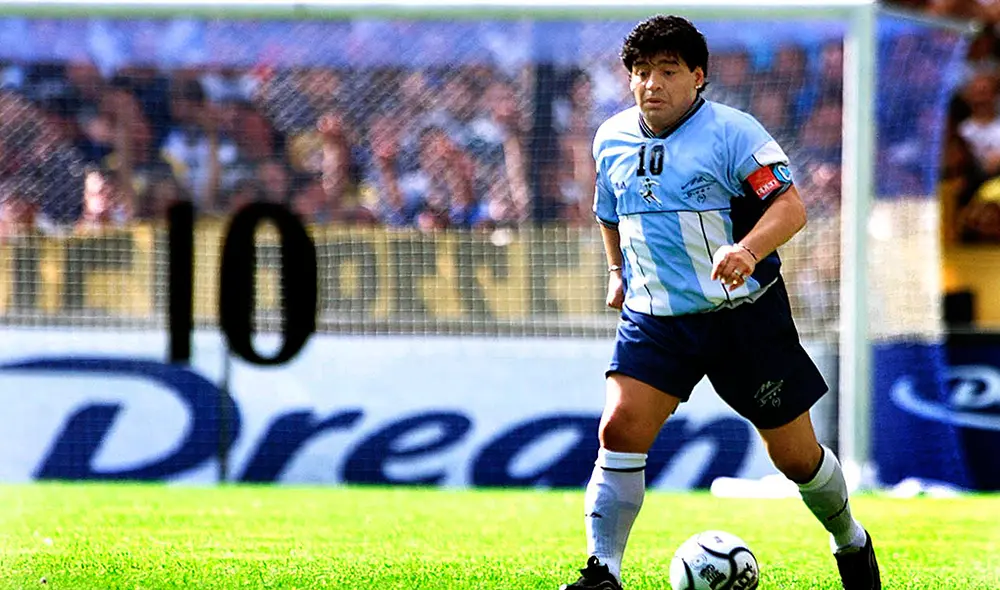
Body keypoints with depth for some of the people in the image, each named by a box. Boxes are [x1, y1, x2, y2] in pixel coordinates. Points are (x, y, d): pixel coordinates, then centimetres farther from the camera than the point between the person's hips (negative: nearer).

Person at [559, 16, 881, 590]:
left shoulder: (733, 131, -11)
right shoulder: (612, 139, 6)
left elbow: (791, 206, -20)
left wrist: (748, 250, -37)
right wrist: (619, 272, 28)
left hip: (745, 313, -4)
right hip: (655, 319, 4)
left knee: (795, 456, 7)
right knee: (620, 430, -18)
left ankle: (851, 543, 35)